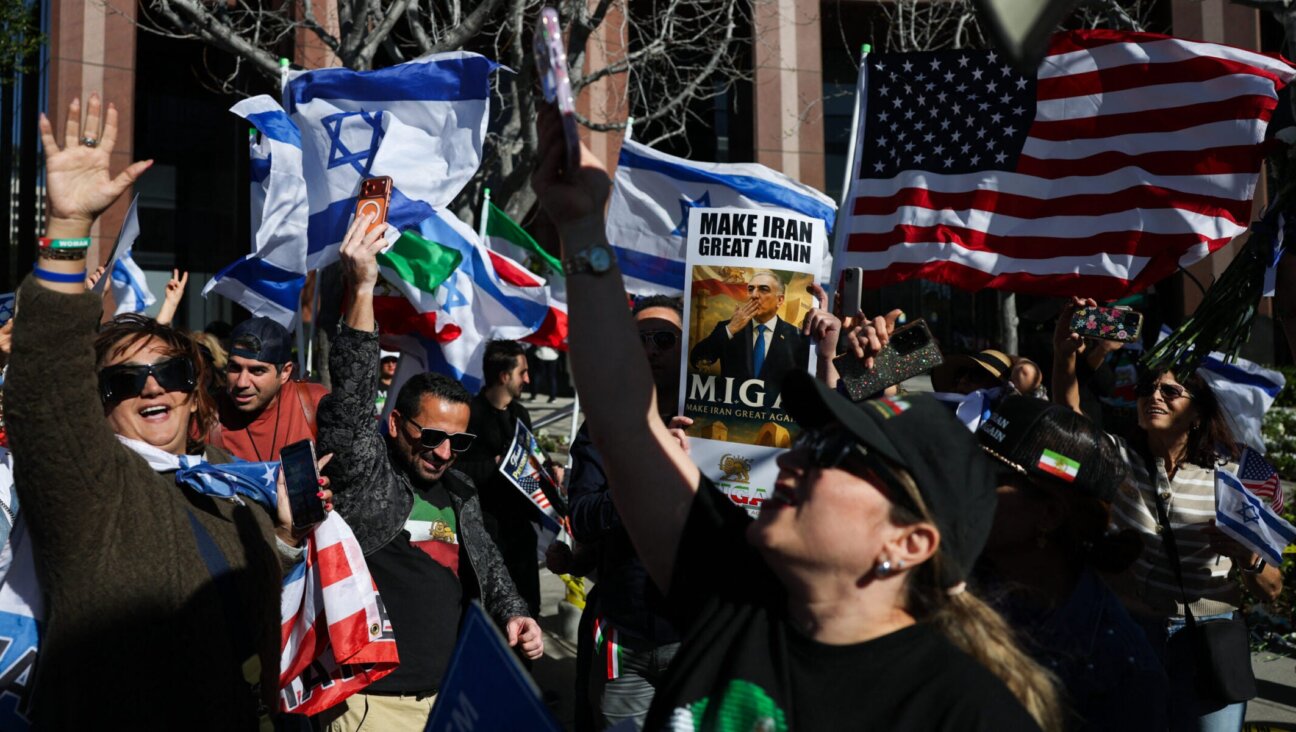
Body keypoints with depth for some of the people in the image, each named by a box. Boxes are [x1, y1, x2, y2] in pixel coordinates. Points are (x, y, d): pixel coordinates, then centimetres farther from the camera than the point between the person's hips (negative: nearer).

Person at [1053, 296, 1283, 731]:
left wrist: (1249, 558, -22)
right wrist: (1064, 353, -31)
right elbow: (1069, 418, -16)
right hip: (1131, 630, 1)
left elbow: (1271, 591, 0)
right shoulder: (1121, 459, 2)